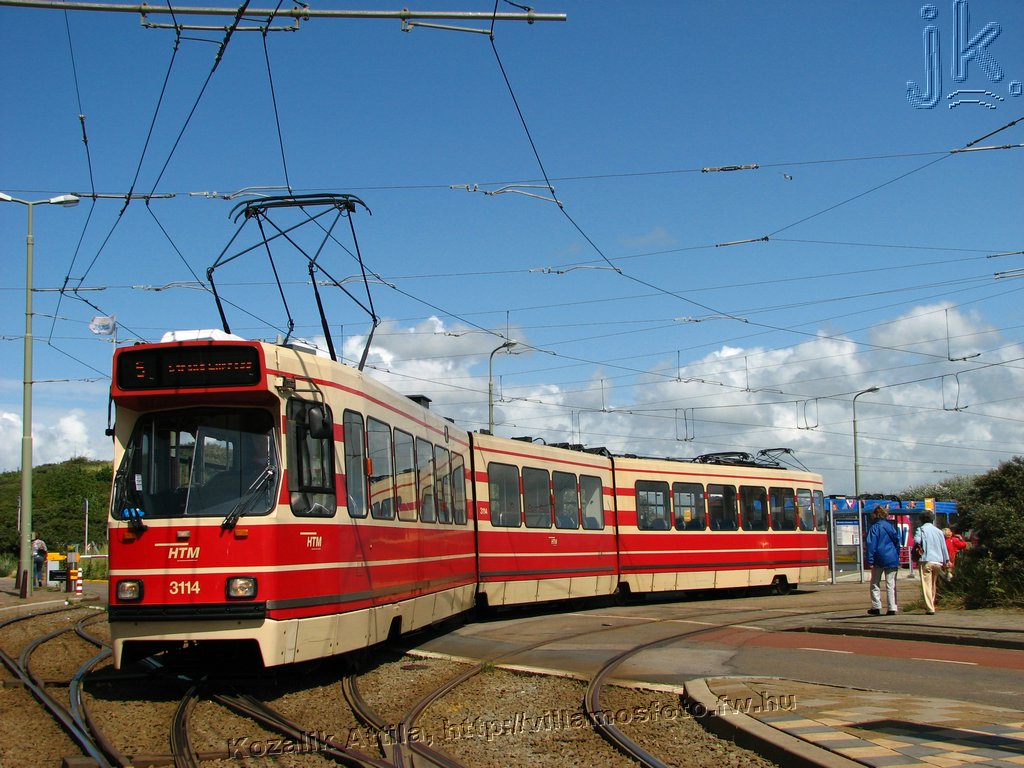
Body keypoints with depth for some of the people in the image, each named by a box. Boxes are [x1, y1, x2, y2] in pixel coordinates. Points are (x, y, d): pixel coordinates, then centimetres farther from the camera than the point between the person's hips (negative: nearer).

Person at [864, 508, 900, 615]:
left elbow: (870, 544, -11)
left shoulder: (874, 527, -6)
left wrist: (870, 561, -10)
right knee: (891, 585, 4)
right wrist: (897, 556, 21)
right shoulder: (891, 526, 9)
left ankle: (876, 607, 3)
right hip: (892, 559, 4)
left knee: (875, 583, 9)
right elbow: (897, 541, 14)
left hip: (879, 559, -4)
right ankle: (892, 608, 0)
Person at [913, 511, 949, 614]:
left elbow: (917, 541, -18)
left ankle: (930, 608, -14)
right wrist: (946, 561, 22)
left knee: (926, 585, -6)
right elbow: (944, 547, 16)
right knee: (933, 585, 18)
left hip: (926, 561, -5)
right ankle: (931, 605, 24)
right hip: (938, 561, 5)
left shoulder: (921, 530, 0)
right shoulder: (939, 531, 14)